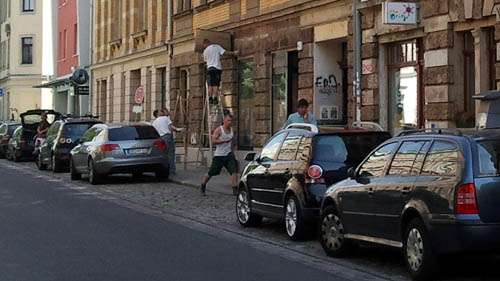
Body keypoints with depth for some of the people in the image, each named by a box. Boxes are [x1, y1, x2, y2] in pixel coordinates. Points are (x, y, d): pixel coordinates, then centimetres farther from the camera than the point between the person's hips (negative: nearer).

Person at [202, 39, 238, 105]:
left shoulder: (205, 51, 9)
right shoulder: (217, 46, 4)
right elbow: (225, 52, -4)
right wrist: (233, 53, 7)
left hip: (209, 68, 1)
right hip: (217, 68, -1)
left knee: (210, 85, 3)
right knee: (216, 85, -3)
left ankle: (210, 98, -7)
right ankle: (215, 98, -12)